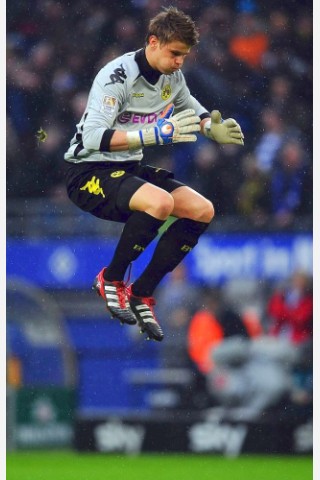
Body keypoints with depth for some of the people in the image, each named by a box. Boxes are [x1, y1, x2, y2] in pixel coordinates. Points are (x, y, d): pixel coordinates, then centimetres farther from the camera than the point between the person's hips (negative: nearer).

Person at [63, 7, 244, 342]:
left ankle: (141, 294, -2)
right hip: (88, 172, -8)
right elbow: (93, 138, -31)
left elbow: (190, 105, 27)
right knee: (160, 202, -35)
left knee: (202, 211, -10)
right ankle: (111, 280, -12)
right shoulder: (117, 76, -21)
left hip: (130, 168, 8)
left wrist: (212, 128, 3)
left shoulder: (172, 76, 3)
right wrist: (155, 133, -39)